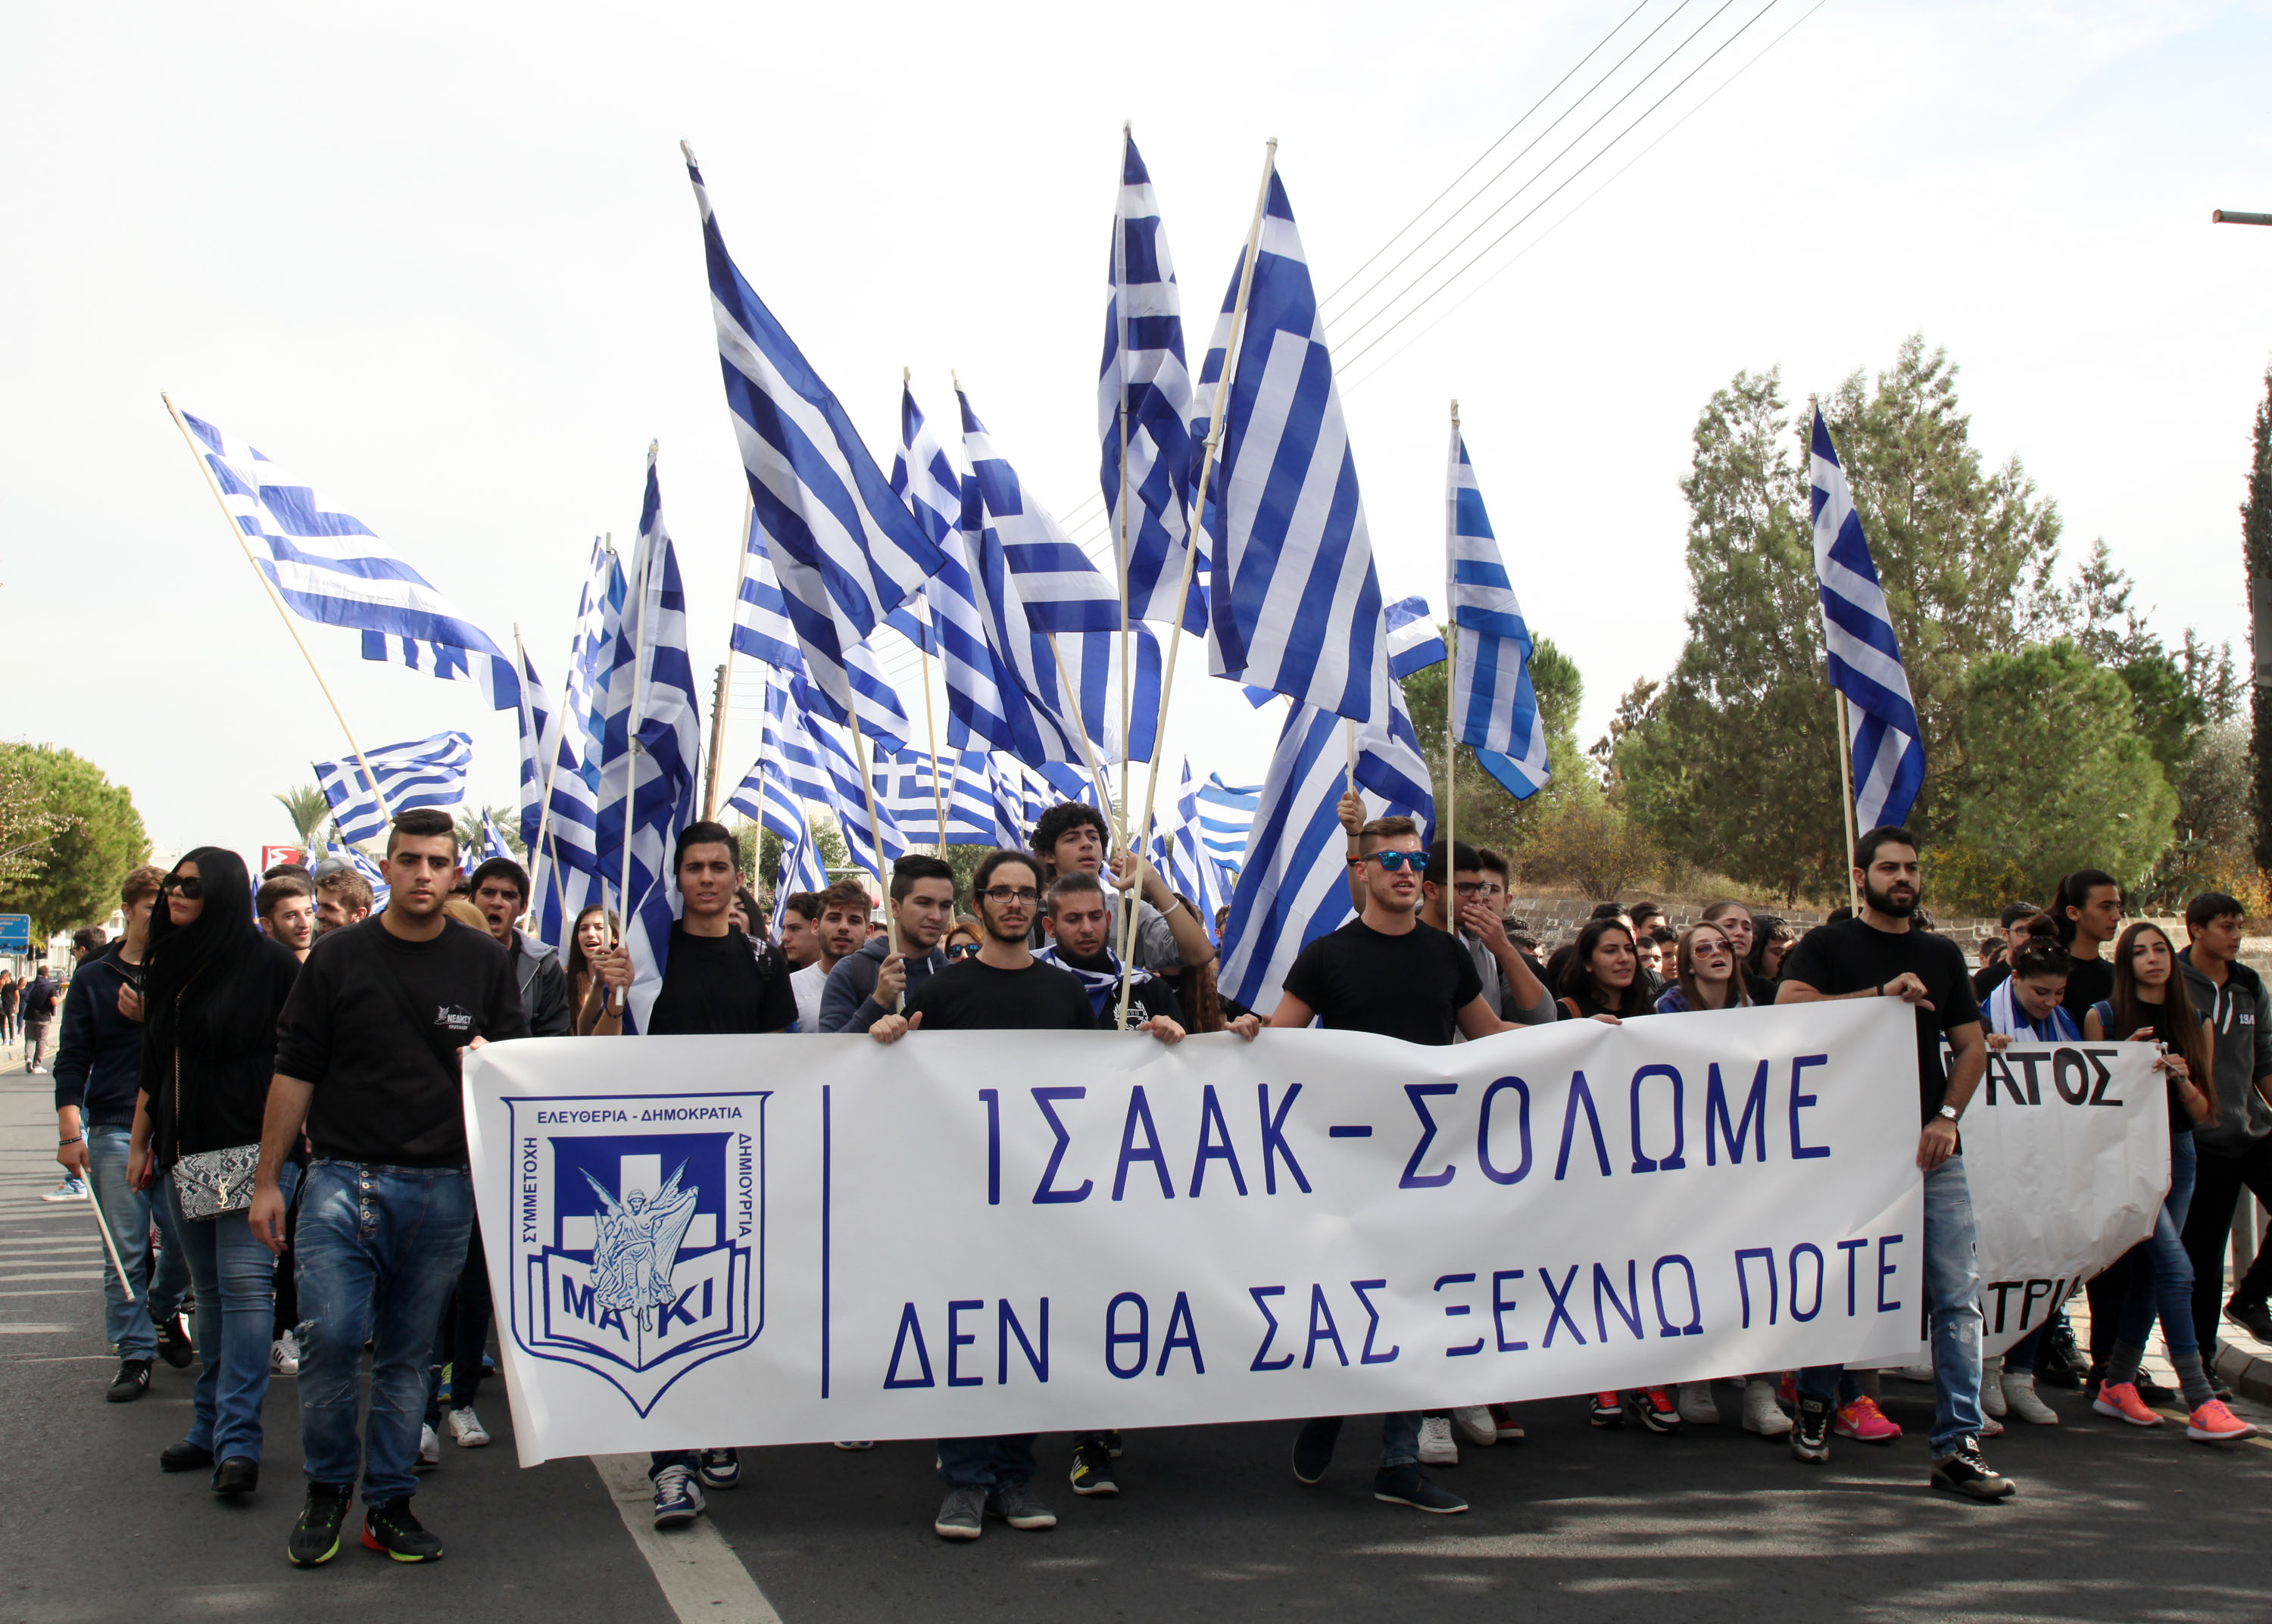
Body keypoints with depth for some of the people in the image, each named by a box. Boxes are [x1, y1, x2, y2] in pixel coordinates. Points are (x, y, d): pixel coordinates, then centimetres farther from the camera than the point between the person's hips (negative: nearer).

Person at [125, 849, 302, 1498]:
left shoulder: (269, 962, -6)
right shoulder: (165, 967, 14)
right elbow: (153, 1067, 21)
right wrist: (139, 1143, 19)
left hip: (254, 1146, -7)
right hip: (184, 1152, 7)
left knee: (245, 1284, -11)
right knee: (209, 1289, 11)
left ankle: (237, 1440, -12)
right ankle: (211, 1426, 18)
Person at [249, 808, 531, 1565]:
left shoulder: (485, 961, 6)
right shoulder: (339, 956, 3)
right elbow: (295, 1071, 5)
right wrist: (267, 1179, 3)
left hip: (443, 1187, 1)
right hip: (343, 1178, -1)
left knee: (408, 1353, 7)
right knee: (332, 1336, -12)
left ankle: (389, 1504, 19)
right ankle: (327, 1488, 11)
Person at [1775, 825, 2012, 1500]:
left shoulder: (1942, 955, 15)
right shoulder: (1827, 946, 3)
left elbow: (1971, 1046, 14)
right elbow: (1789, 1006, -15)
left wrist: (1947, 1117, -2)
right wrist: (1880, 994, -20)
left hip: (1931, 1149, 3)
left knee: (1957, 1297, -5)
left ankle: (1957, 1445, -2)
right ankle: (1815, 1402, 30)